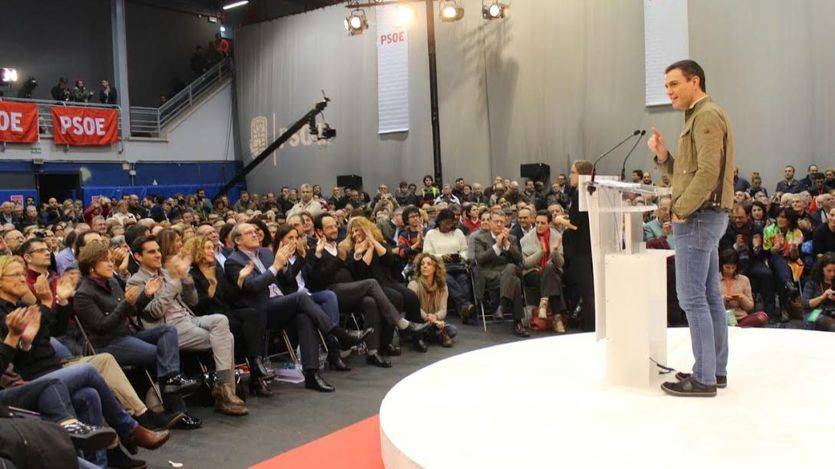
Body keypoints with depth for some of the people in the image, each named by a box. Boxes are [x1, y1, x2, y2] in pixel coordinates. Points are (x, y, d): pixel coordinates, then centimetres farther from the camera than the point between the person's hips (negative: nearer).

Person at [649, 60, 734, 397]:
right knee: (709, 295, 12)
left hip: (699, 217, -11)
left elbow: (708, 172, -22)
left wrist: (681, 211, -15)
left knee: (692, 297, -8)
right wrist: (663, 155, 4)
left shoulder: (707, 115, -11)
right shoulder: (699, 117, 21)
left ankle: (703, 378, -4)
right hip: (705, 217, 11)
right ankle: (716, 369, 20)